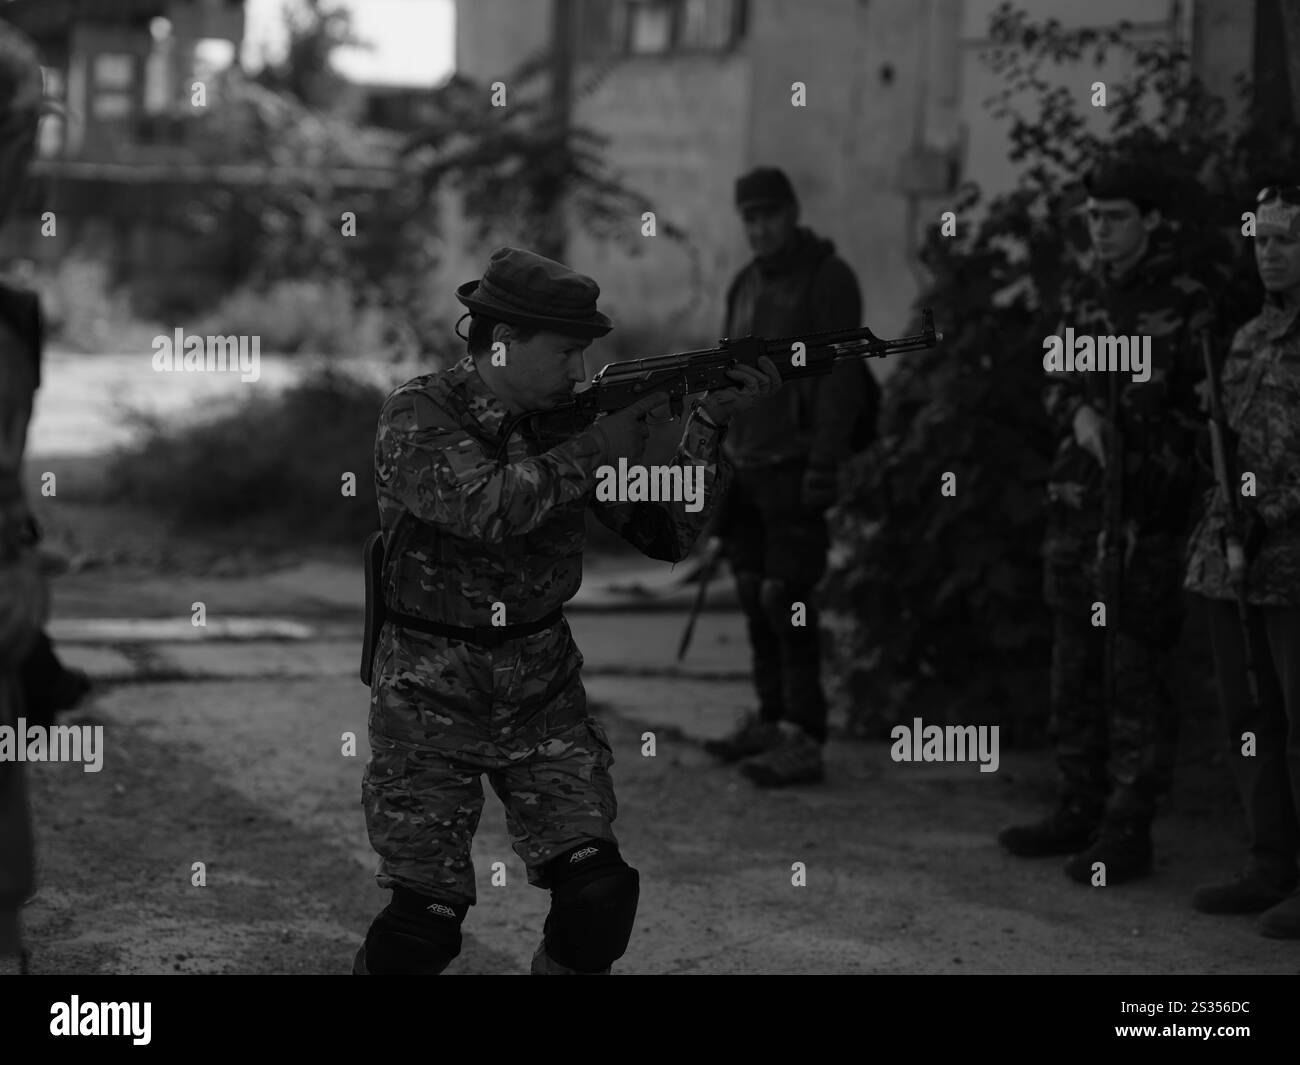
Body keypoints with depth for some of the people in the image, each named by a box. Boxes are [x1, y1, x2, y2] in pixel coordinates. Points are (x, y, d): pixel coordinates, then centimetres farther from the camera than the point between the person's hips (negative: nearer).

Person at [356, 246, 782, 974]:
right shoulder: (418, 419, -13)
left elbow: (668, 533, 1)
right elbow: (490, 507, -31)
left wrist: (708, 428, -11)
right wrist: (598, 449, -24)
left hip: (544, 694, 4)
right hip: (433, 701, -4)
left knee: (599, 893, -8)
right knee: (428, 917, -8)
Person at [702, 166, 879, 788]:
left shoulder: (828, 280, -8)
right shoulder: (746, 285, 17)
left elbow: (841, 376, -15)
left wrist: (825, 463, -21)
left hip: (795, 464, -8)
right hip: (747, 463, 8)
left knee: (785, 597, -12)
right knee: (754, 596, 9)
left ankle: (803, 741, -11)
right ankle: (771, 719, 19)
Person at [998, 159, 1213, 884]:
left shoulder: (1187, 305, -6)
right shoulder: (1084, 297, 13)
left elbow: (1205, 409, -6)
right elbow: (1058, 382, 15)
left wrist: (1146, 460, -16)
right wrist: (1081, 416, -7)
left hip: (1149, 513, -7)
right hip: (1076, 503, 7)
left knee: (1136, 675, -5)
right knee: (1074, 670, 13)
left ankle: (1129, 832, 0)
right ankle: (1082, 810, 24)